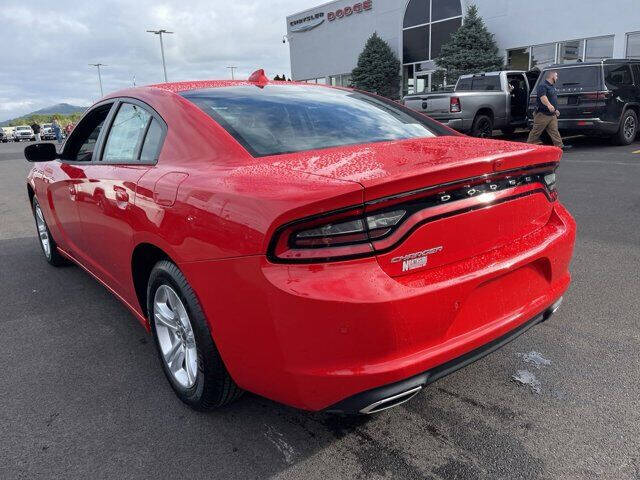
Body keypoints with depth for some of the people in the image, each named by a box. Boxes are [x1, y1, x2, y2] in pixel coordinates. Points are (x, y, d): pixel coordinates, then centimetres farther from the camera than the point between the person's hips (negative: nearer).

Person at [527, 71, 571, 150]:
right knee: (536, 132, -3)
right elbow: (542, 97, -29)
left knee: (554, 131, 6)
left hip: (552, 114, 9)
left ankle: (560, 146, 5)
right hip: (542, 114, -9)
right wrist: (549, 105, -43)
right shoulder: (542, 85, -12)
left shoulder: (552, 86, 20)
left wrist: (555, 110, 31)